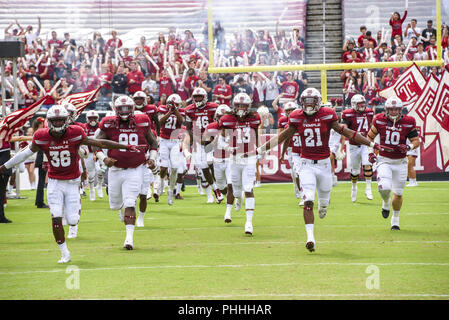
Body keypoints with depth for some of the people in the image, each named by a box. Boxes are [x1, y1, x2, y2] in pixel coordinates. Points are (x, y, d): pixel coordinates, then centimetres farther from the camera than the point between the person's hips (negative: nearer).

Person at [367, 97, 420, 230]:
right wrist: (370, 152, -3)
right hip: (384, 160, -1)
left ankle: (395, 219, 28)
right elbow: (370, 137, 9)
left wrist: (409, 147, -19)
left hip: (400, 162, 1)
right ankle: (386, 202, 15)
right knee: (384, 188, -21)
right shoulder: (380, 121, -5)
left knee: (398, 193, 7)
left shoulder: (408, 122, -6)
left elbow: (416, 141, 2)